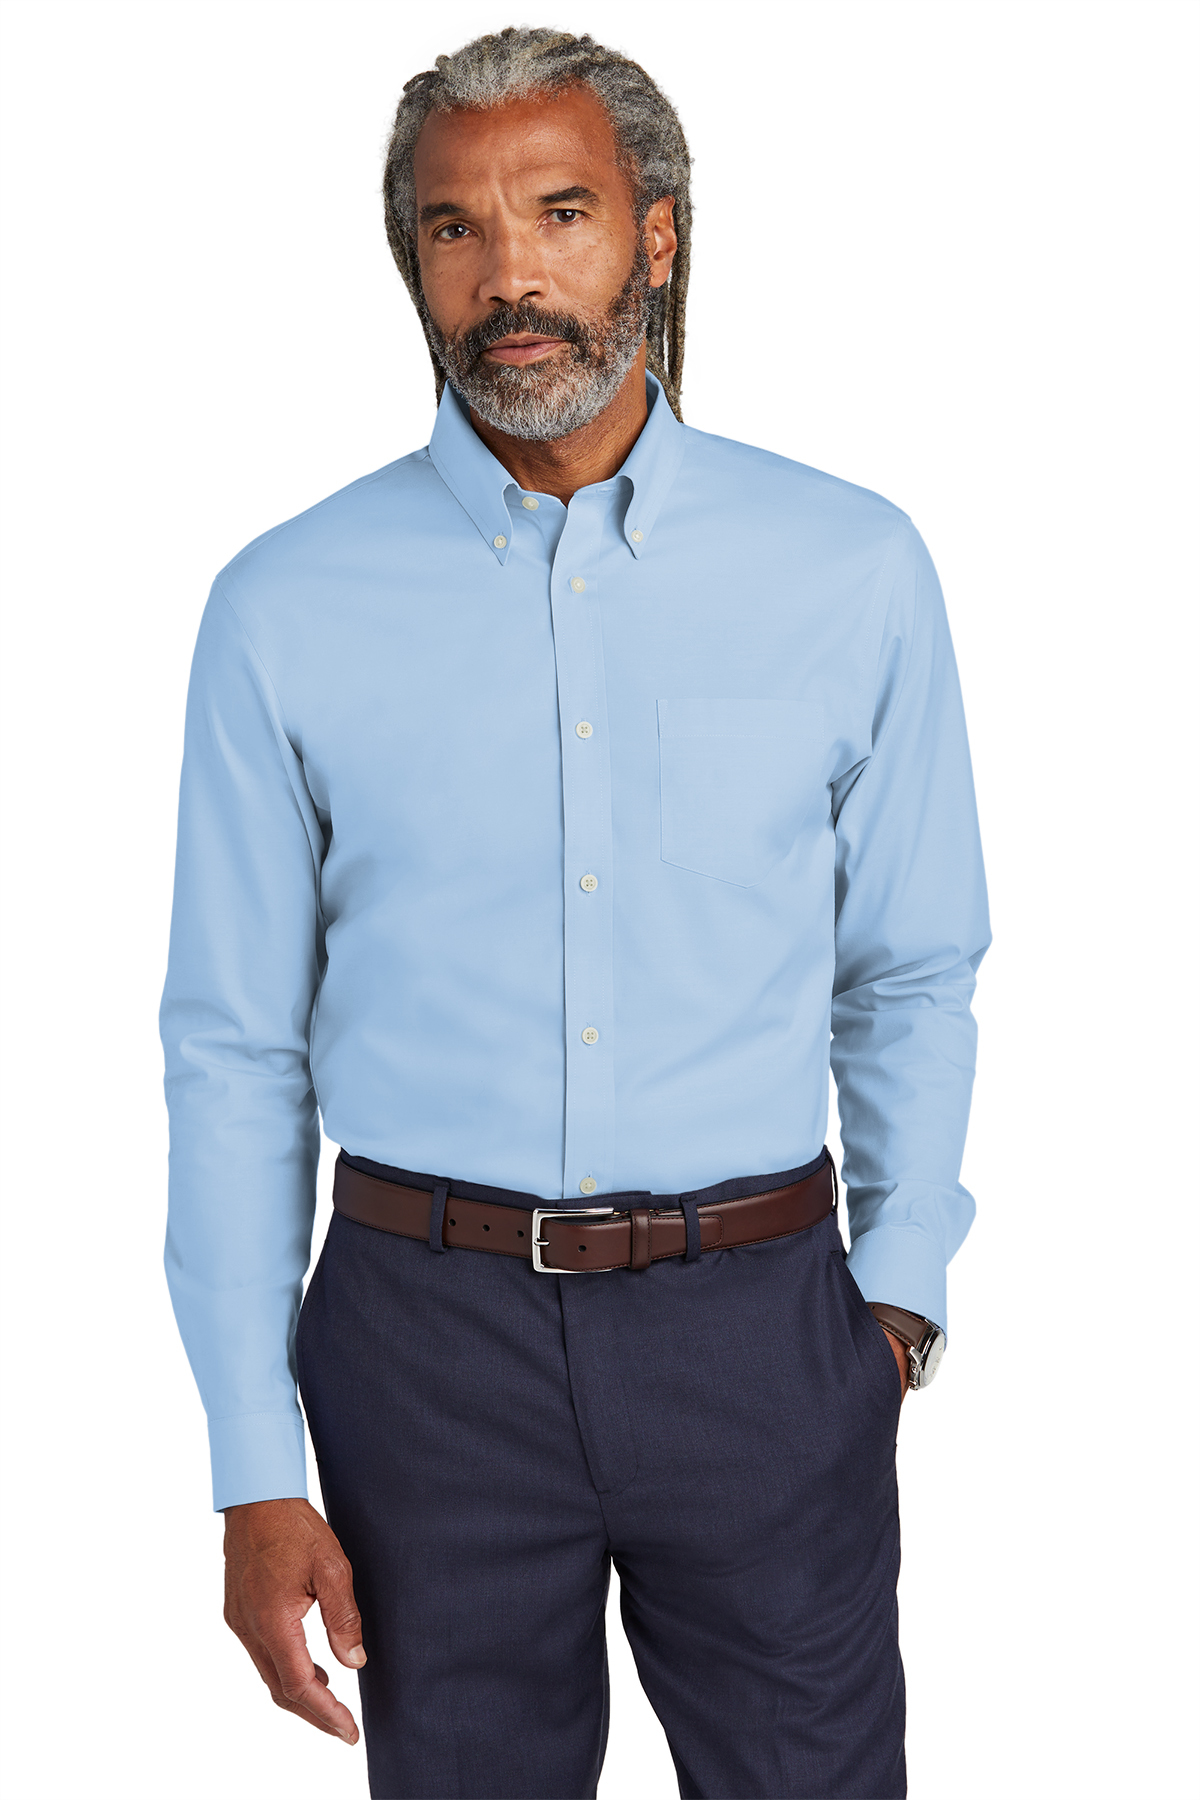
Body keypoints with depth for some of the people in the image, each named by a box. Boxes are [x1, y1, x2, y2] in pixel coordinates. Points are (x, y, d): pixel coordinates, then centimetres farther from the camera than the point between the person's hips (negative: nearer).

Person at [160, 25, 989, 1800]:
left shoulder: (855, 569, -1)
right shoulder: (287, 608, -3)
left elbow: (914, 978, 8)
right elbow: (233, 1054, 0)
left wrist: (901, 1283, 3)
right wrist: (257, 1471, -1)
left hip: (765, 1322, 0)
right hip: (433, 1325, 0)